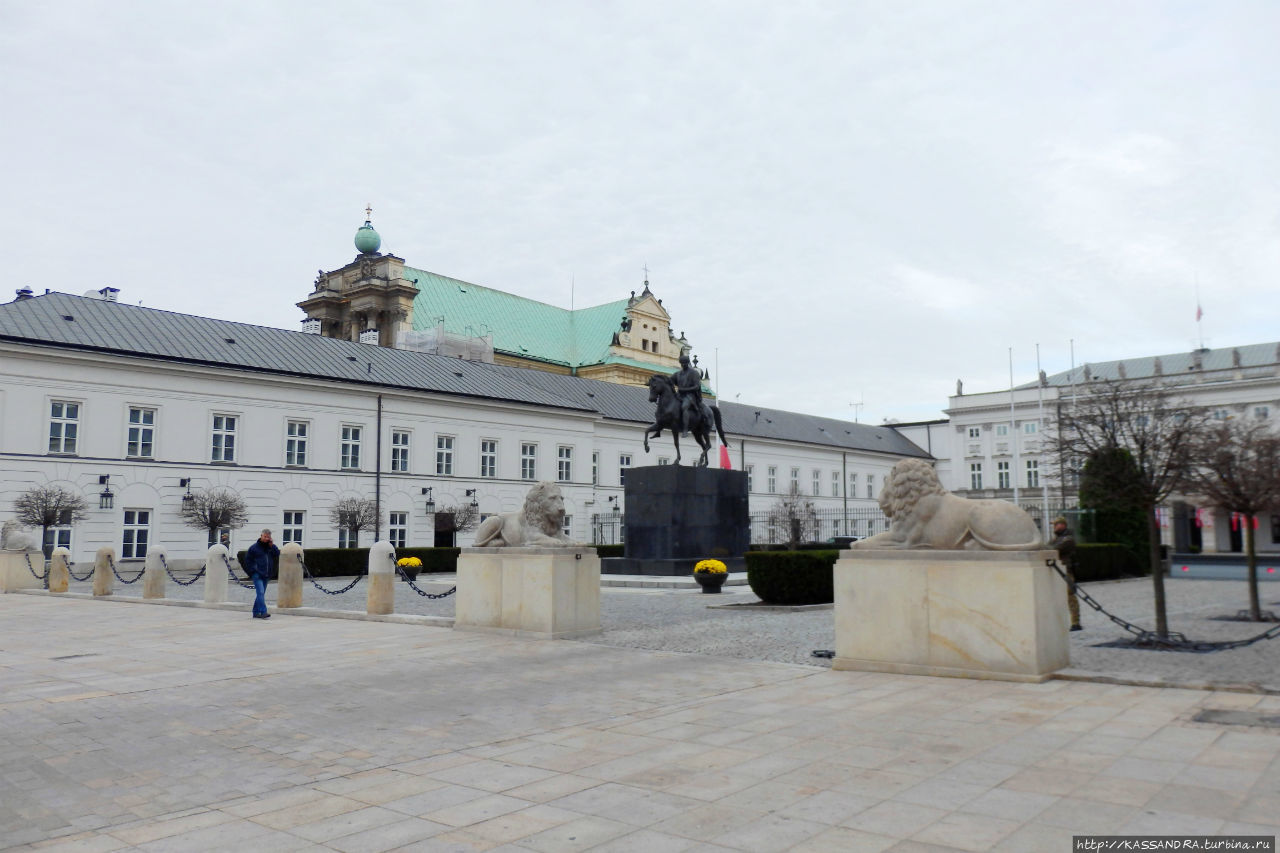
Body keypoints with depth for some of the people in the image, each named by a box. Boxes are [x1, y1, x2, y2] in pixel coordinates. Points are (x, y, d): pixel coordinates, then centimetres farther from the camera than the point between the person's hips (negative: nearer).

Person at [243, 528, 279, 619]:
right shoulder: (254, 547, -2)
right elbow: (247, 559, 4)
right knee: (260, 593, -16)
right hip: (257, 575, -5)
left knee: (261, 594, 11)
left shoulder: (271, 547, 10)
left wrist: (271, 546, -10)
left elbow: (278, 555, -4)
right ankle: (263, 612, -22)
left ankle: (256, 612, 19)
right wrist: (253, 571, -3)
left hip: (266, 575, 5)